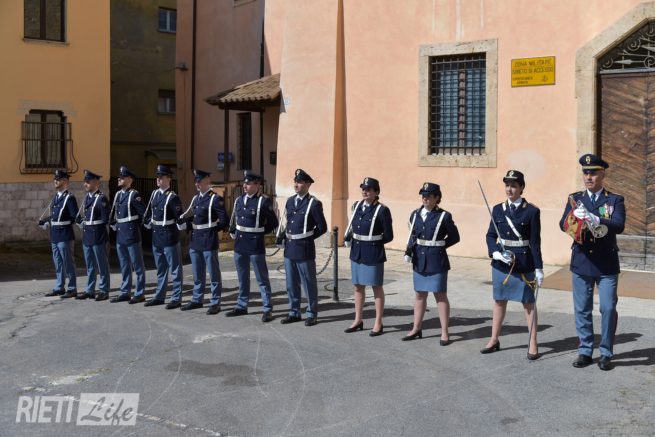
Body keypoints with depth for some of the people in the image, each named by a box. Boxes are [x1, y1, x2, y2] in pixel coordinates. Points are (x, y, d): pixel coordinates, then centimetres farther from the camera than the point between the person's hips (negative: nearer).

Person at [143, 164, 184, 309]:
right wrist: (147, 222, 13)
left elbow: (179, 217, -12)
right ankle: (159, 296, 26)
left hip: (169, 238, -8)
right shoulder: (154, 194, 9)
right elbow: (149, 210, 21)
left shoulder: (172, 197, -13)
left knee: (175, 269, 2)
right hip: (156, 237, 8)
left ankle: (176, 298, 7)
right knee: (160, 269, 17)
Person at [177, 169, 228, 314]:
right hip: (195, 241, 7)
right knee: (197, 274, 17)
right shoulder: (195, 198, 13)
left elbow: (224, 222, -11)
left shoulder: (216, 199, -10)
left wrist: (210, 230, -7)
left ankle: (215, 303, 9)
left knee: (213, 274, 2)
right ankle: (197, 300, 28)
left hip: (209, 242, -7)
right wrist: (186, 222, 1)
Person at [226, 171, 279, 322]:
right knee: (242, 278, 17)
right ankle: (241, 306, 28)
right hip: (240, 244, 6)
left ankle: (267, 309, 7)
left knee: (262, 279, 1)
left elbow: (273, 223, -6)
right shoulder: (239, 200, 8)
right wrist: (233, 232, 13)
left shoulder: (263, 201, -11)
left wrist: (260, 233, -2)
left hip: (255, 246, -6)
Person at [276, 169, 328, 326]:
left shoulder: (314, 203, -10)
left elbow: (322, 227, -7)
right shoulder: (290, 201, 11)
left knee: (309, 284, 5)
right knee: (291, 284, 14)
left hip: (304, 250, -7)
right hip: (289, 248, 7)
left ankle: (312, 314, 16)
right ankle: (294, 312, 26)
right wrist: (283, 235, 5)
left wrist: (307, 238, -6)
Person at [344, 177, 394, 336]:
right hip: (356, 252, 7)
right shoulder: (356, 206, 6)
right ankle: (358, 320, 28)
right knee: (358, 286, 15)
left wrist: (372, 243, -7)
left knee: (376, 287, 5)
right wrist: (349, 238, 3)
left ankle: (378, 324, 16)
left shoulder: (382, 210, -13)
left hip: (373, 254, -6)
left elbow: (388, 236, -9)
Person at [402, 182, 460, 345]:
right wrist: (409, 251, -2)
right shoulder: (415, 214, 6)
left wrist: (438, 246, -7)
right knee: (420, 295, 14)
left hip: (437, 261, -5)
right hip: (419, 261, 5)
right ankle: (416, 329, 25)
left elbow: (455, 237, -1)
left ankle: (445, 333, 9)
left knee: (440, 295, 1)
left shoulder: (444, 216, -8)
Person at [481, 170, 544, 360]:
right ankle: (494, 340, 26)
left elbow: (535, 242, -7)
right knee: (499, 301, 14)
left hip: (524, 264, -4)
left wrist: (539, 268, -8)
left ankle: (533, 344, 14)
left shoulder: (531, 211, -6)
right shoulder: (498, 209, 4)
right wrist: (496, 253, -12)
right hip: (500, 264, 4)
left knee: (528, 303, 5)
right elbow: (490, 236, 6)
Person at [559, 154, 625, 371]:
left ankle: (606, 354, 14)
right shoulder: (575, 198, 7)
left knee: (608, 309, 1)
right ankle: (585, 351, 20)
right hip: (581, 262, 2)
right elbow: (563, 225, -6)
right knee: (582, 310, 8)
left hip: (607, 264, -2)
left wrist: (595, 219, -32)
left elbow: (619, 225, -16)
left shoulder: (615, 200, 1)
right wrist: (575, 217, -27)